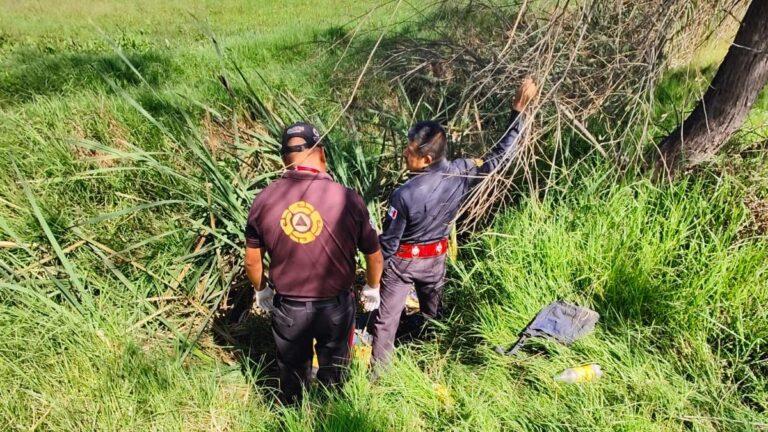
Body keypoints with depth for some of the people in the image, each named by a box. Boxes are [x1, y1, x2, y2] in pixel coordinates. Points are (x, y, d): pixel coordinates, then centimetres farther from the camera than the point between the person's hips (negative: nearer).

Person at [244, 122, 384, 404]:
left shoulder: (264, 200, -14)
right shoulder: (347, 199, -19)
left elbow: (252, 261, -1)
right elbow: (374, 257, -6)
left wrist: (261, 290, 20)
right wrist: (372, 288, 15)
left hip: (288, 308, 1)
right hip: (335, 307, -1)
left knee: (293, 372, 26)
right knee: (332, 373, 25)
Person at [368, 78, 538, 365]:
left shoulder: (403, 195, -31)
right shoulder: (460, 173, -20)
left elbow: (388, 242, -21)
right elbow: (498, 155, -8)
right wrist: (519, 110, -7)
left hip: (402, 261, -5)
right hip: (436, 258, 6)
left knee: (386, 320, 9)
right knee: (433, 313, 27)